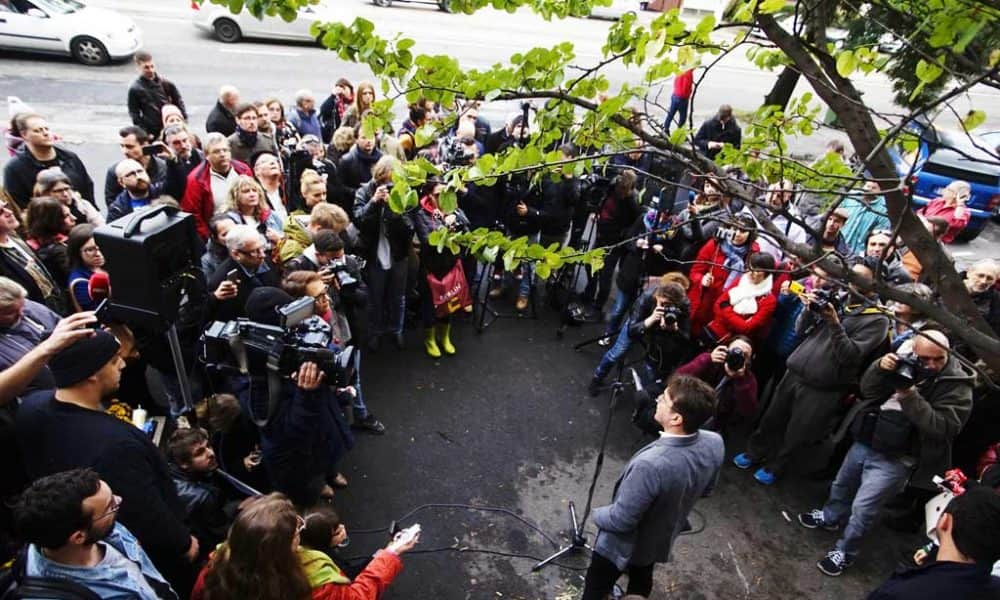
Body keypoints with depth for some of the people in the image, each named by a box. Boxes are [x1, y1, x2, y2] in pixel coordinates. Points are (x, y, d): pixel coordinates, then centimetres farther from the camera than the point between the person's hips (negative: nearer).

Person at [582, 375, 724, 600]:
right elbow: (706, 489, -2)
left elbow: (620, 520, -30)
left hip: (622, 546, -6)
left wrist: (598, 515, -9)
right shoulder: (715, 444, -23)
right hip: (662, 539, 6)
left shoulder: (650, 464, -45)